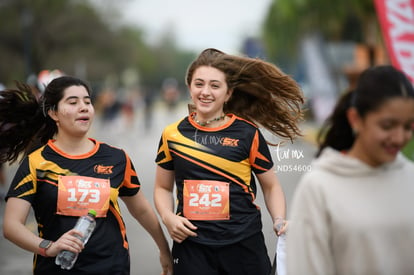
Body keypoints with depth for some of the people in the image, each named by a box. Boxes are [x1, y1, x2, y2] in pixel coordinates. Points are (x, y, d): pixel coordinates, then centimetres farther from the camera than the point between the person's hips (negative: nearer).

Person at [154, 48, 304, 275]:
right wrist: (168, 217, -5)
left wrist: (280, 221, -9)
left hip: (244, 245, -1)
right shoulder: (173, 134, 3)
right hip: (191, 246, 1)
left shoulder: (247, 133, -2)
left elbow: (270, 186, 8)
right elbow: (163, 188, 14)